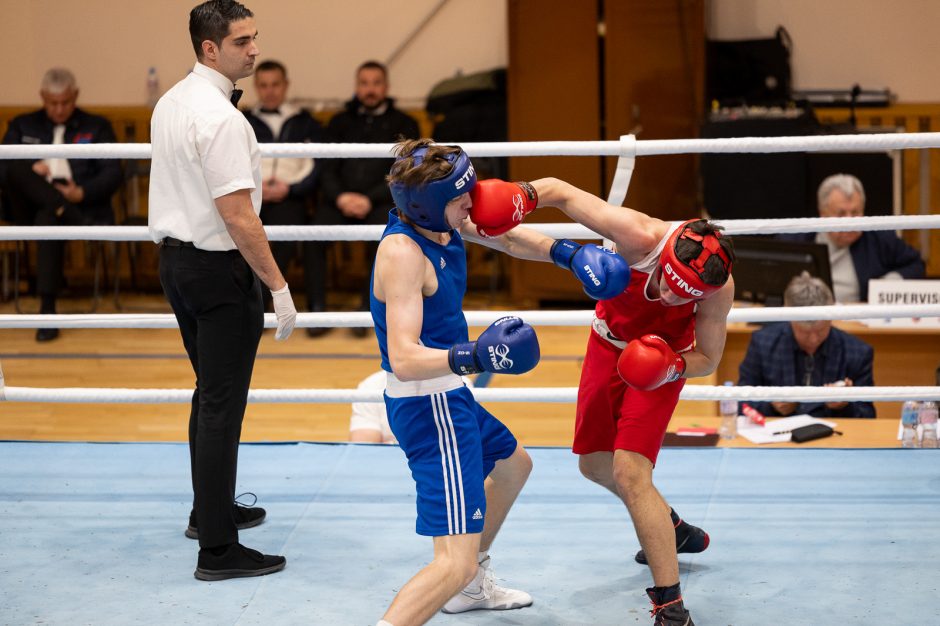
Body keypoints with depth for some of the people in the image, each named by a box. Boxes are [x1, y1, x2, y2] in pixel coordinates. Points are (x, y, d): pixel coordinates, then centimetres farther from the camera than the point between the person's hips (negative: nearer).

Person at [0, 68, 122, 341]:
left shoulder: (97, 127, 17)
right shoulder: (23, 126, 22)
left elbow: (112, 175, 6)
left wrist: (81, 193, -14)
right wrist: (29, 173, -12)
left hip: (81, 203, -2)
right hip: (31, 206, 2)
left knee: (49, 217, -39)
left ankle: (47, 308, -43)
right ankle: (72, 218, -39)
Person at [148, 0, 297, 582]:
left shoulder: (170, 104, 9)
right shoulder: (221, 118, -21)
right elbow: (238, 216, -24)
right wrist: (279, 286, -18)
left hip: (175, 258, 10)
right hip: (220, 268, -10)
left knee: (210, 394, 22)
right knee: (223, 405, -7)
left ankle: (211, 510, 35)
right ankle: (217, 549, -5)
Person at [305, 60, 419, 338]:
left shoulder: (403, 124, 13)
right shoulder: (340, 122, 20)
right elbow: (327, 170, 12)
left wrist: (369, 199, -12)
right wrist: (340, 197, -10)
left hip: (382, 201, -2)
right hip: (341, 199, 2)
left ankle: (367, 308, -25)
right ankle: (317, 309, -24)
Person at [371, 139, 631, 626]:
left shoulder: (444, 217, -2)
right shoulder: (402, 251, -29)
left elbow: (507, 238, 15)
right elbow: (403, 360, -35)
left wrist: (567, 253, -1)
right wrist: (473, 356, -50)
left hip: (447, 395, 11)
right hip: (429, 405, -11)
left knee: (512, 466, 38)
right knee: (456, 562, -18)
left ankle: (470, 586, 54)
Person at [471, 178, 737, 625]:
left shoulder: (719, 289, -31)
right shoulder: (640, 237, -35)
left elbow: (707, 358, -14)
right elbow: (560, 190, -28)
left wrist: (672, 367, -35)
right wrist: (519, 200, -48)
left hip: (663, 359, -4)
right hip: (609, 344, 4)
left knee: (629, 474, -19)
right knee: (595, 464, 16)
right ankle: (671, 530, 43)